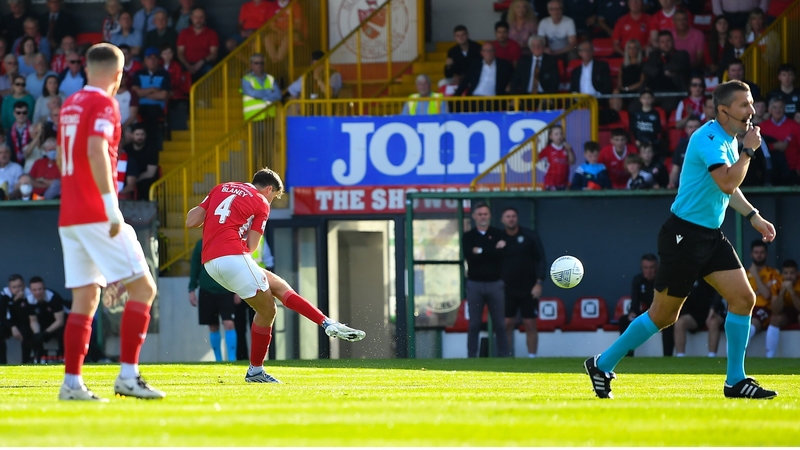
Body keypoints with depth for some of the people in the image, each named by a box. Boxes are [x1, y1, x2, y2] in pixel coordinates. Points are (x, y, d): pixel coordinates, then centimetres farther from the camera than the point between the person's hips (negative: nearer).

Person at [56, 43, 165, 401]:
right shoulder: (103, 104, -8)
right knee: (142, 288, -3)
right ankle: (128, 375, -10)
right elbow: (97, 152, -23)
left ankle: (72, 382, 1)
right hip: (96, 215, -8)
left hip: (69, 217, 8)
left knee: (85, 300, 8)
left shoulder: (70, 105, 16)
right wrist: (112, 206, -25)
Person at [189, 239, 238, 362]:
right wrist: (192, 289, 5)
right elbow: (195, 267, 9)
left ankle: (232, 359, -12)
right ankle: (218, 360, 17)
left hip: (226, 292, -2)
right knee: (213, 327, 7)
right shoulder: (201, 245, 4)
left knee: (229, 324, -13)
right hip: (207, 291, 2)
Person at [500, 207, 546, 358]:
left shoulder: (530, 236, -3)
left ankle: (532, 357, 3)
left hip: (529, 289, -2)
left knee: (530, 324, -1)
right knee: (507, 324, -2)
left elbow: (541, 260, -3)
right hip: (507, 290, 2)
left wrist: (538, 283, -11)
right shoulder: (500, 239, 3)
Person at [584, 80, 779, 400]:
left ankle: (736, 382, 3)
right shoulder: (709, 139, -18)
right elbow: (727, 182, -32)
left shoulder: (728, 139, 11)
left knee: (743, 298, -4)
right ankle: (602, 365, 14)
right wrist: (748, 151, -21)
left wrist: (753, 216, 20)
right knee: (664, 315, -1)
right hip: (684, 235, -9)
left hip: (710, 236, 9)